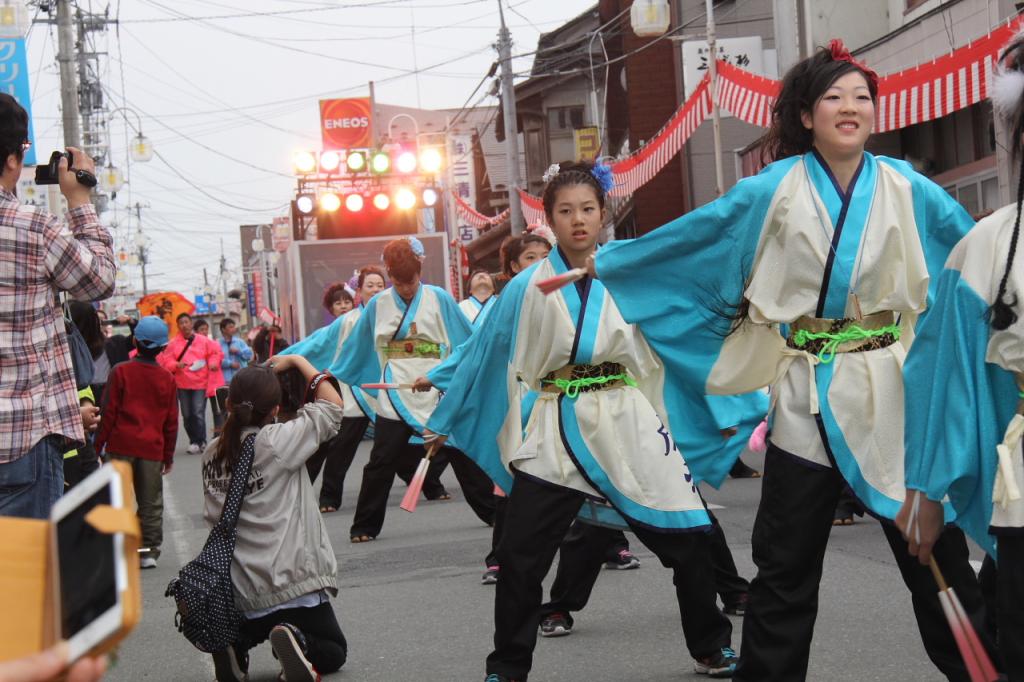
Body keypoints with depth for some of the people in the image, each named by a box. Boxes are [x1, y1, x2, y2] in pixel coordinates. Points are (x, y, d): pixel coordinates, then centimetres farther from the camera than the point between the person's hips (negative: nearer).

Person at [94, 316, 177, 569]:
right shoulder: (167, 378, 5)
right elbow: (171, 421, 8)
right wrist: (168, 455, 17)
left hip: (122, 445, -2)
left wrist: (98, 444, 4)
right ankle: (149, 551, 6)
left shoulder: (121, 372, -4)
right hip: (152, 448, 2)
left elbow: (109, 412, -4)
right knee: (151, 503, 7)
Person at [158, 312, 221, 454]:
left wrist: (212, 363, -6)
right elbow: (165, 360, 1)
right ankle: (194, 441, 17)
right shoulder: (173, 343, 3)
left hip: (200, 382, -2)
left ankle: (200, 442, -3)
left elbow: (215, 352, 10)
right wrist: (176, 365, -16)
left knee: (198, 414, -10)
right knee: (187, 415, 7)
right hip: (182, 384, 2)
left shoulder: (203, 341, 2)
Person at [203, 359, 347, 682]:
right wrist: (297, 361, 11)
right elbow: (333, 405, 0)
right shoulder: (278, 441, -11)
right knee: (335, 652, 16)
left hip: (242, 593, 5)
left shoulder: (212, 454, 3)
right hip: (293, 585, -5)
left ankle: (237, 644, 1)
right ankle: (299, 643, -17)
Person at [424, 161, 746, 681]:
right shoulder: (526, 288, 2)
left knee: (689, 541, 1)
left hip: (628, 427, 0)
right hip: (554, 434, 0)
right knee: (518, 559, -2)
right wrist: (443, 422, 14)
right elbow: (482, 355, 10)